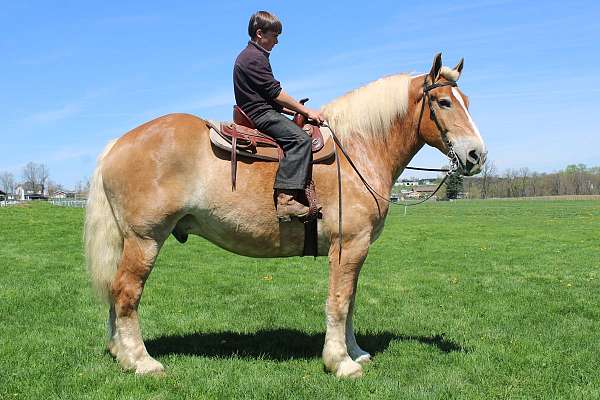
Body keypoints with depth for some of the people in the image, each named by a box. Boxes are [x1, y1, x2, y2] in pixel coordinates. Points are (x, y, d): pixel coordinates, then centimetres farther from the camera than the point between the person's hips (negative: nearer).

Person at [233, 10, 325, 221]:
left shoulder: (249, 56, 24)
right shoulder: (255, 58, -10)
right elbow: (276, 93, -14)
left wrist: (295, 111, 15)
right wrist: (306, 111, -9)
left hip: (256, 113, 11)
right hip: (260, 115, -11)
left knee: (302, 133, 13)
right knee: (300, 138, -26)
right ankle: (286, 198, -35)